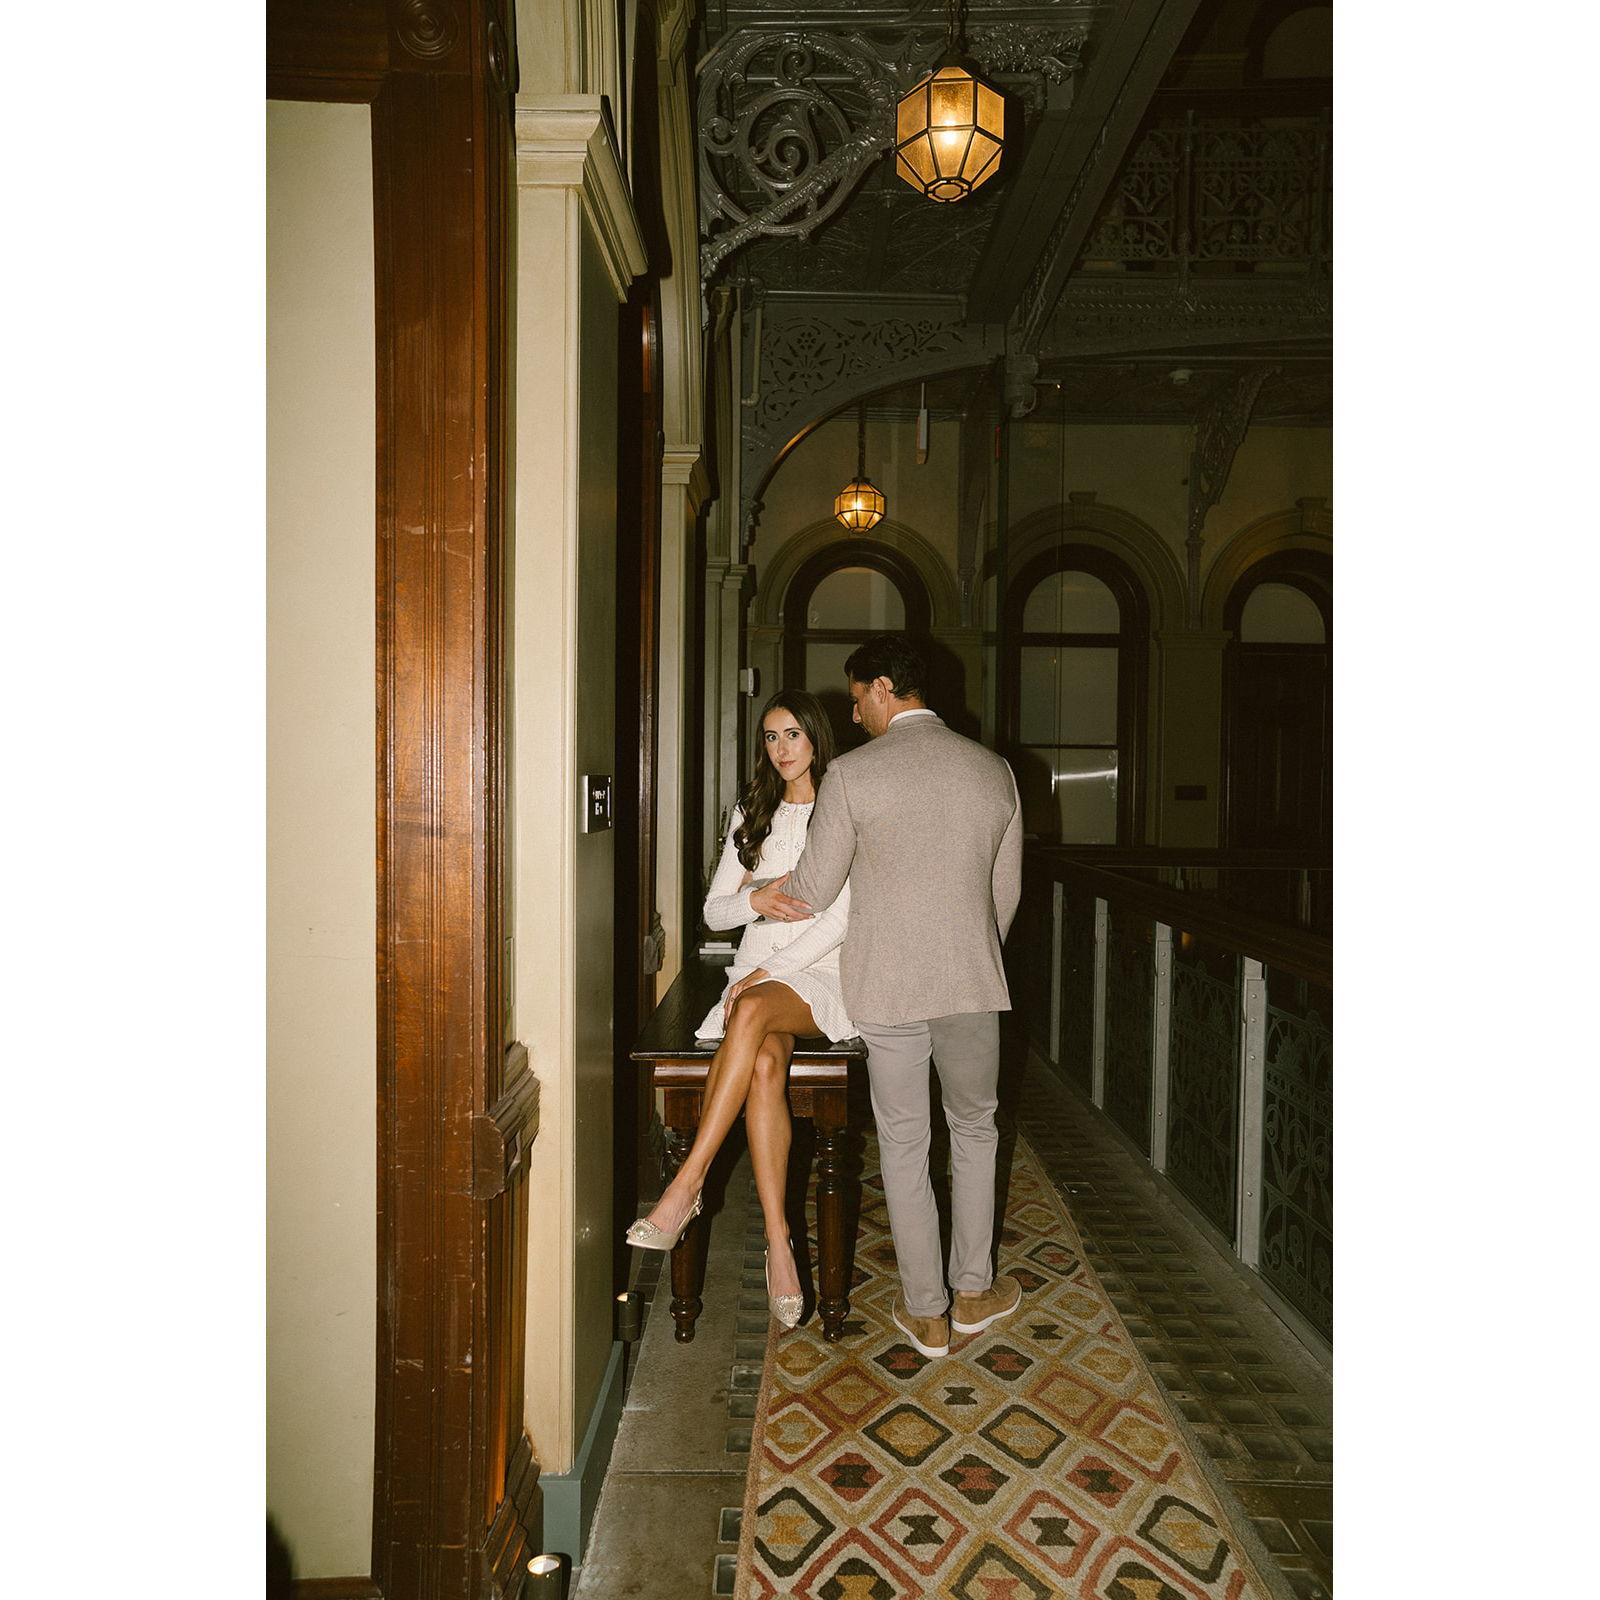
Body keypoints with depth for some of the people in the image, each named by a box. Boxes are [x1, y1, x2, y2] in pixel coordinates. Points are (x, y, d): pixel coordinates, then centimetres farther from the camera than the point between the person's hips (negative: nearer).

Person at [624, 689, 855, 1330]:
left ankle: (687, 1183, -32)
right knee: (765, 1064, -30)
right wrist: (758, 898, -11)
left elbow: (842, 919, -7)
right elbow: (714, 910, 12)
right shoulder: (751, 813, 16)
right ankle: (778, 1240, -27)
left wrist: (769, 971, -15)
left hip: (823, 976, -3)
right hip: (756, 973, 3)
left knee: (753, 1013, -36)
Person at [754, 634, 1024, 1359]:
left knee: (903, 1146, 12)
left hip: (886, 987, -3)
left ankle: (925, 1311, 23)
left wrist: (762, 899, 17)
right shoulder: (994, 770, 2)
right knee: (974, 1131, 21)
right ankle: (974, 1291, 33)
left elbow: (815, 888, -5)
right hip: (973, 985, 3)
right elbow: (1006, 893, 8)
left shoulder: (851, 773, -11)